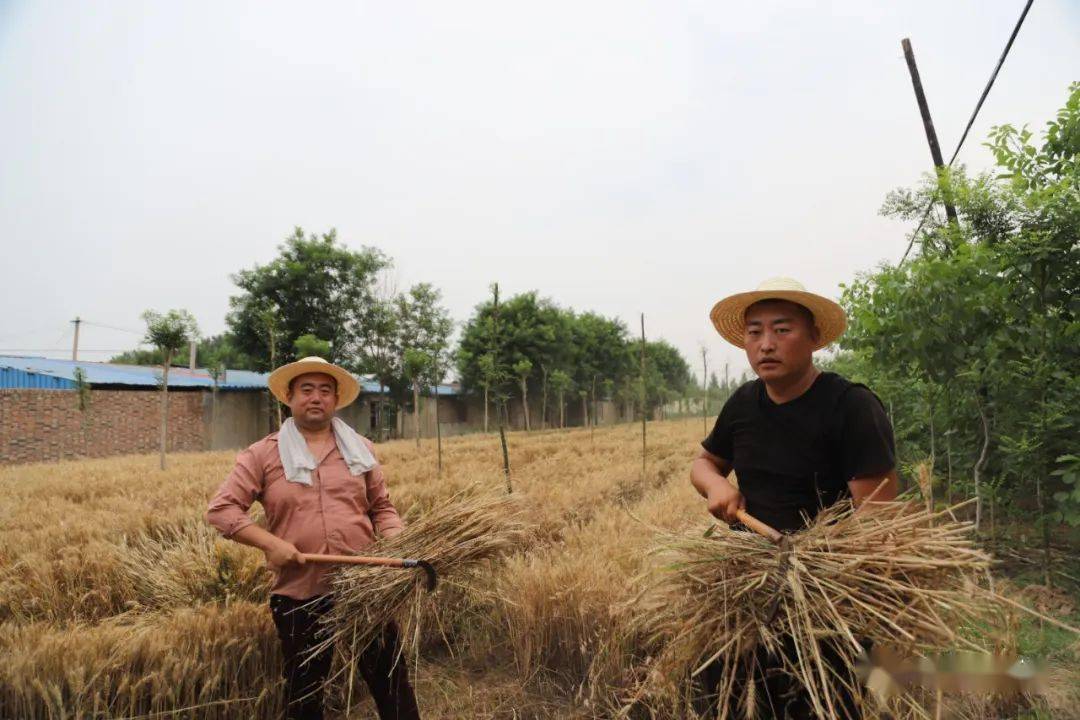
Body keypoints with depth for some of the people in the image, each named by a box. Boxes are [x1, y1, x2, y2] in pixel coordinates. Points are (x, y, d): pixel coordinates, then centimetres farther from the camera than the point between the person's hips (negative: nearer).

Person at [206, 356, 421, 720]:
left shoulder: (361, 448, 7)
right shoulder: (263, 454, -1)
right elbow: (220, 509, -4)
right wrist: (270, 542, -15)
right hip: (299, 595, -1)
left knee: (392, 680, 8)